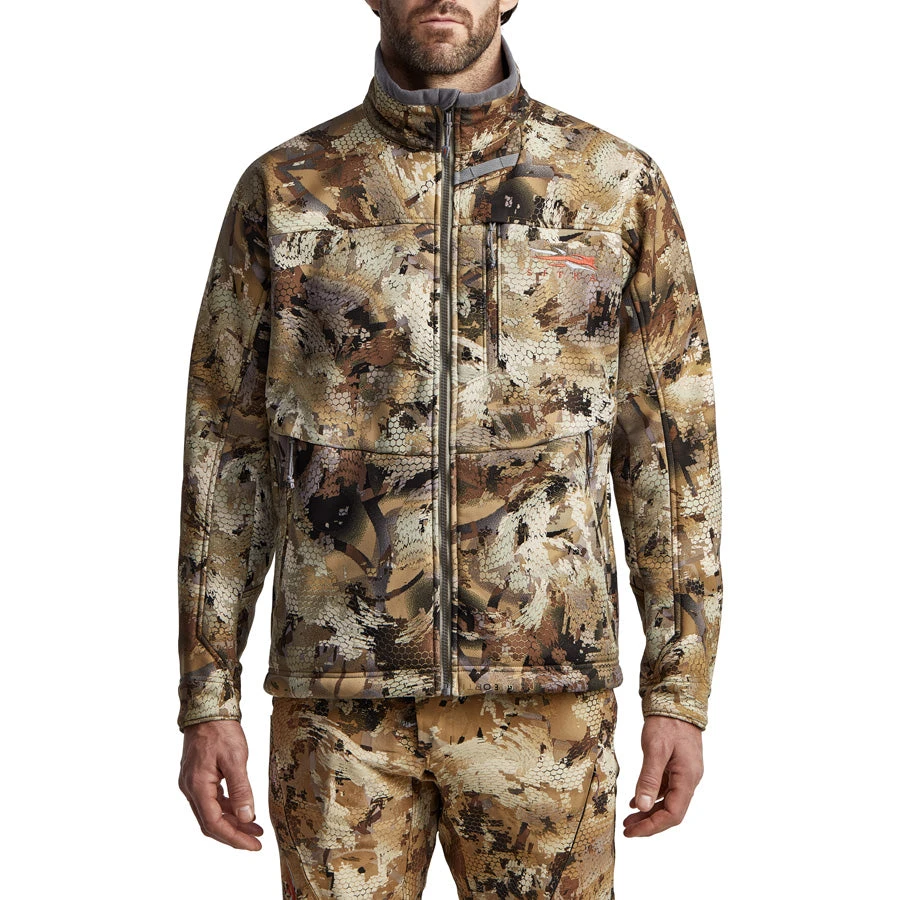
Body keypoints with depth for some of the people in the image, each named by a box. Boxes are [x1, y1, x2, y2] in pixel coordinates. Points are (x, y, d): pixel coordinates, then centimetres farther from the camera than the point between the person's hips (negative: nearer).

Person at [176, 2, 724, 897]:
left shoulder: (619, 185, 1)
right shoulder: (282, 190, 2)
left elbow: (671, 447, 3)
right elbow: (227, 456, 4)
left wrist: (681, 692, 0)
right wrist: (207, 704, 0)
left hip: (543, 695, 0)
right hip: (341, 697, 0)